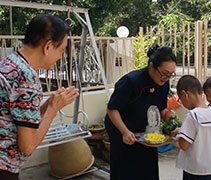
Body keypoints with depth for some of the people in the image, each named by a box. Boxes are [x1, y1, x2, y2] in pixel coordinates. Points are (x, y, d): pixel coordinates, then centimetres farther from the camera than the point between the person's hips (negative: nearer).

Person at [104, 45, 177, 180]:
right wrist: (125, 132, -32)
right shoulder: (130, 81, -30)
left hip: (145, 131, 6)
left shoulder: (164, 84, -10)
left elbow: (161, 109, 6)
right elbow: (112, 109, -24)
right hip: (121, 130, -5)